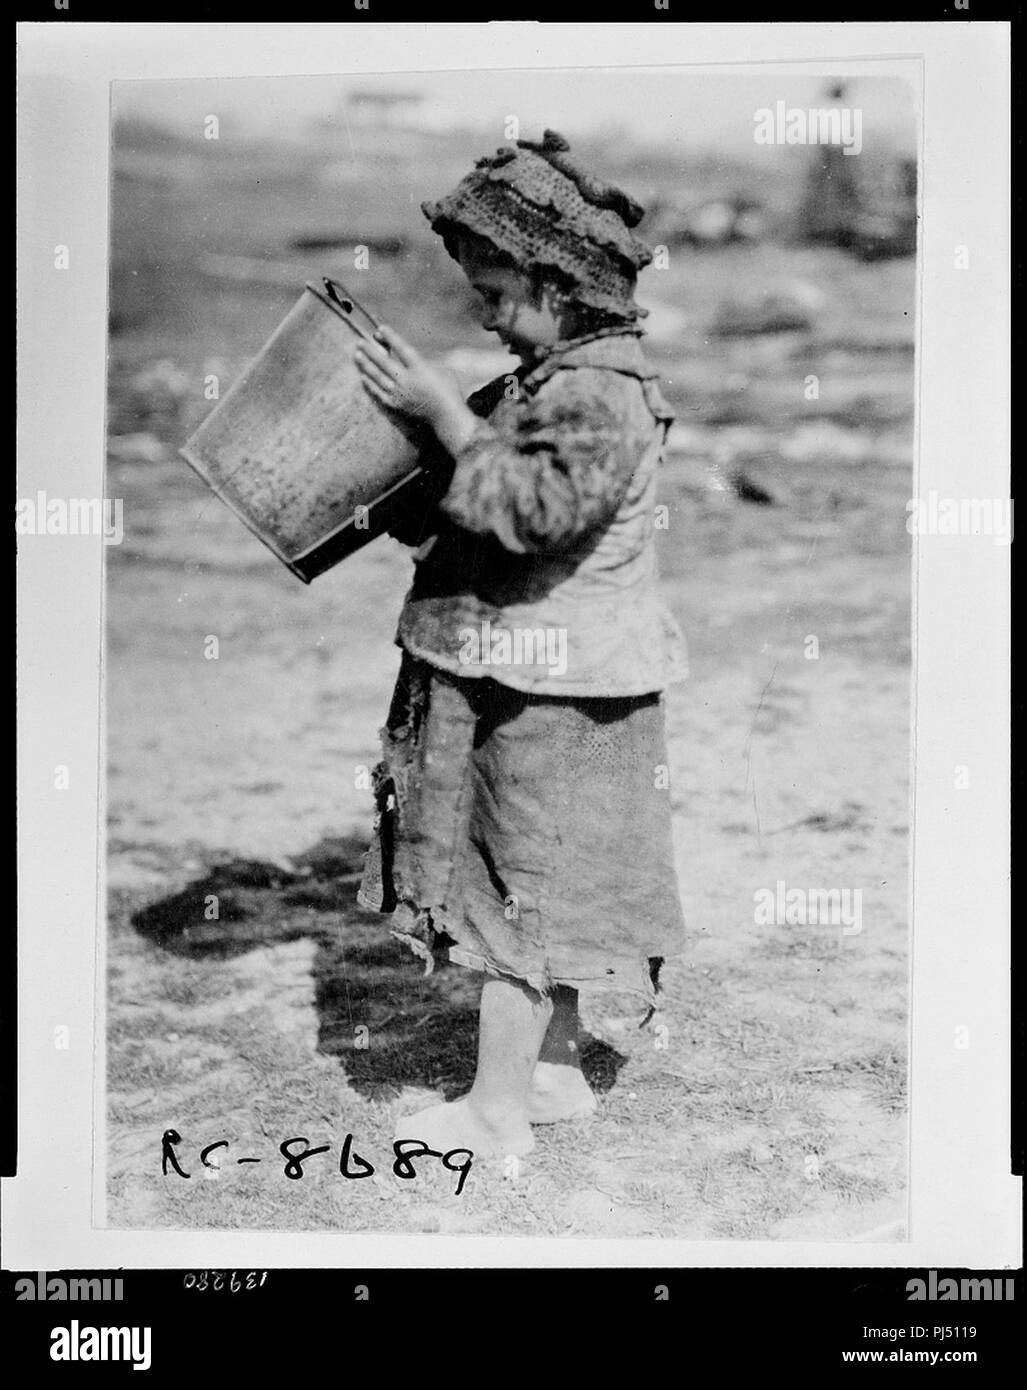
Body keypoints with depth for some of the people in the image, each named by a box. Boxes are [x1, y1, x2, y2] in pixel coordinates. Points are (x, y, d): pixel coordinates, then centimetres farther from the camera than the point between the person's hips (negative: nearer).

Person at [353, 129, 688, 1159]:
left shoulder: (603, 394, -20)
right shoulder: (546, 379, 12)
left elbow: (541, 506, -33)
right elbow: (467, 506, 23)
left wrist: (443, 414, -27)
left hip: (546, 694, -10)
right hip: (518, 678, 10)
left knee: (515, 888, -1)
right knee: (536, 888, 18)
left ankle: (496, 1114, 9)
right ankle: (555, 1071, 31)